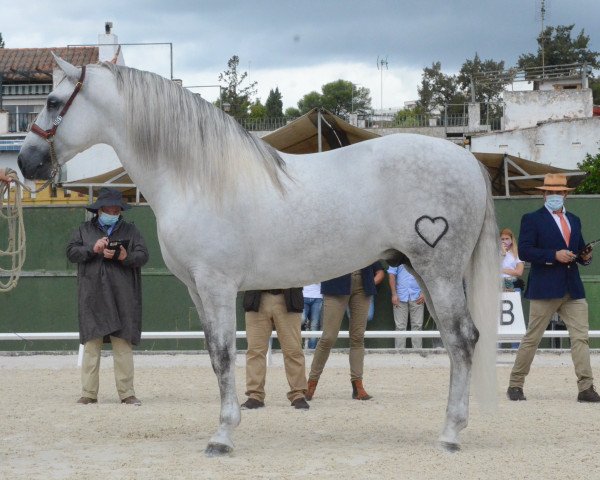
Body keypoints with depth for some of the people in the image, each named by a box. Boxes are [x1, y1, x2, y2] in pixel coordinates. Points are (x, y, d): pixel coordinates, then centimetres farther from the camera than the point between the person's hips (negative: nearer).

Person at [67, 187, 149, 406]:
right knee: (91, 344, -1)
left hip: (122, 297, 0)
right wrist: (92, 249, -13)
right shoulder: (84, 230, 15)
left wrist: (125, 257, -17)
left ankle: (127, 392, 1)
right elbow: (71, 252, 4)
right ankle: (88, 393, 3)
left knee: (123, 345, -3)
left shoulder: (130, 230, 13)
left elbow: (142, 255, 3)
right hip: (92, 297, 0)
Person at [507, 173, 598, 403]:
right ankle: (515, 385, 11)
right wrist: (554, 255, -19)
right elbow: (524, 251, -10)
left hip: (573, 289, 5)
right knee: (532, 338, 1)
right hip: (545, 287, -5)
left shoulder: (574, 220, 19)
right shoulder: (532, 219, 0)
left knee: (581, 337, -4)